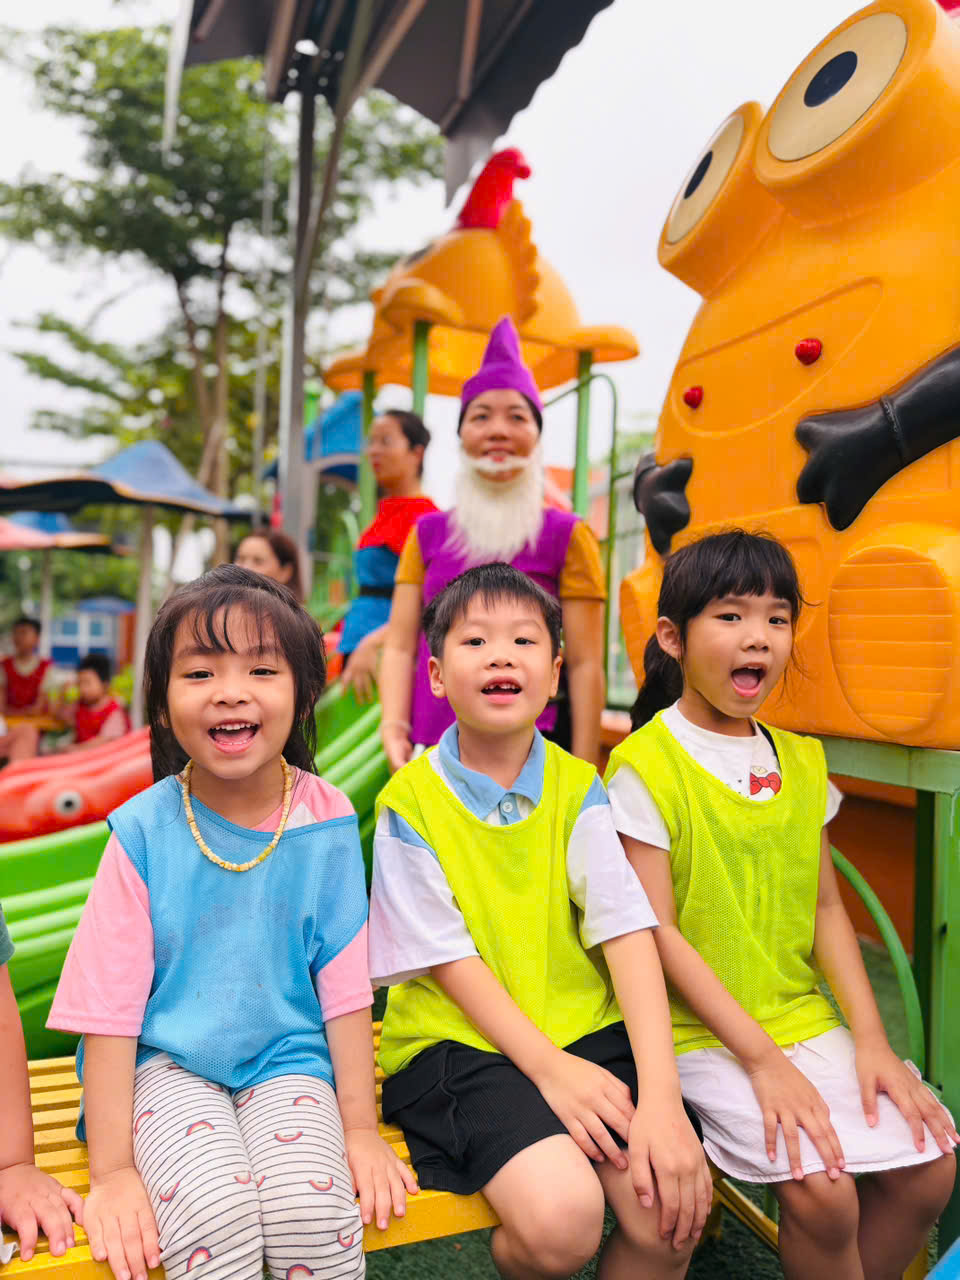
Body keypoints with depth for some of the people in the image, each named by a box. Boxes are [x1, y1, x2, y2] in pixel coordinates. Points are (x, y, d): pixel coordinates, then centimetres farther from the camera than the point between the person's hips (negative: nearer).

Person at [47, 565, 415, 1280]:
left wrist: (361, 1126, 0)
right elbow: (110, 1008, -7)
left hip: (288, 1060, 1)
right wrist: (112, 1168, -8)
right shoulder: (143, 831, -11)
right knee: (213, 1215, -28)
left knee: (311, 1206, -25)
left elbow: (346, 983, -1)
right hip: (167, 1065, -1)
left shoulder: (325, 822, -7)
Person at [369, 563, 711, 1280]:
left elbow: (627, 932, -7)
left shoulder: (577, 788, 2)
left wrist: (661, 1096, -18)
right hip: (458, 1040, -2)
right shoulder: (411, 801, -5)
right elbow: (449, 958, -7)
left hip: (584, 1029, 3)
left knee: (672, 1212, -18)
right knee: (561, 1217, -25)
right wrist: (547, 1066, -17)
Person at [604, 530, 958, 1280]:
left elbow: (826, 906, 8)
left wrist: (870, 1039, -2)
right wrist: (762, 1059, -16)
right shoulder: (644, 765, -13)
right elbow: (658, 931, -14)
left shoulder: (801, 760, 7)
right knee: (820, 1185, -20)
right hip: (701, 1028, -5)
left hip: (803, 1015, 6)